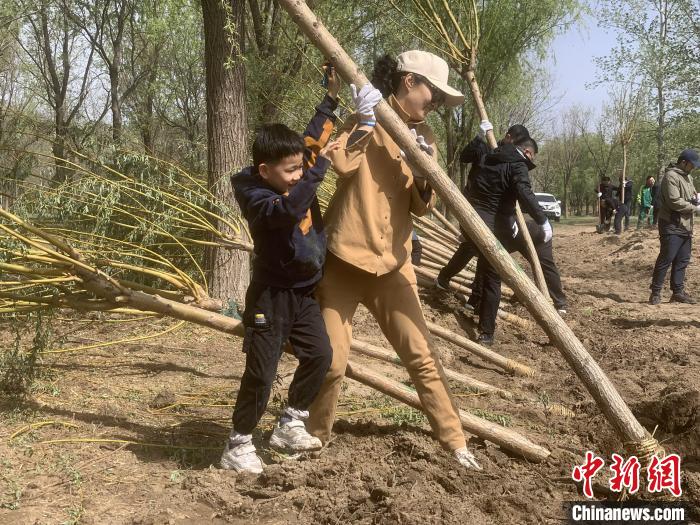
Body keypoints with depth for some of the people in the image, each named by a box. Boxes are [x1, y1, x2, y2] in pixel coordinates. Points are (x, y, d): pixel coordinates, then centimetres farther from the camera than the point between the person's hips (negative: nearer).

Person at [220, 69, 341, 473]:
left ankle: (290, 424, 23)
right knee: (261, 372, -6)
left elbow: (313, 138, 16)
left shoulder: (296, 174, 0)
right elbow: (290, 208, -40)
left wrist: (331, 99, 16)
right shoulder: (255, 196, -20)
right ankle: (238, 445, 8)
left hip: (303, 291, 8)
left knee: (320, 355, 7)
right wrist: (321, 165, -36)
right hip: (271, 296, -7)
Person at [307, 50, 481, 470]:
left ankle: (455, 440, 13)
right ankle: (314, 436, 23)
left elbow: (422, 207, 6)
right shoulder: (367, 119, -3)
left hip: (392, 263, 4)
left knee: (422, 356, 2)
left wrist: (425, 177, -12)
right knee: (331, 359, 1)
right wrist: (365, 119, -24)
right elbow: (342, 163, -24)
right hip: (343, 258, -4)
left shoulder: (425, 136, 10)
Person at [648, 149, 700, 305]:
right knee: (666, 259, -8)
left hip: (685, 226, 9)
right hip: (672, 226, -9)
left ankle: (678, 292, 16)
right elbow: (674, 201, -21)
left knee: (682, 260, 10)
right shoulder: (671, 176, -13)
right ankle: (655, 293, -2)